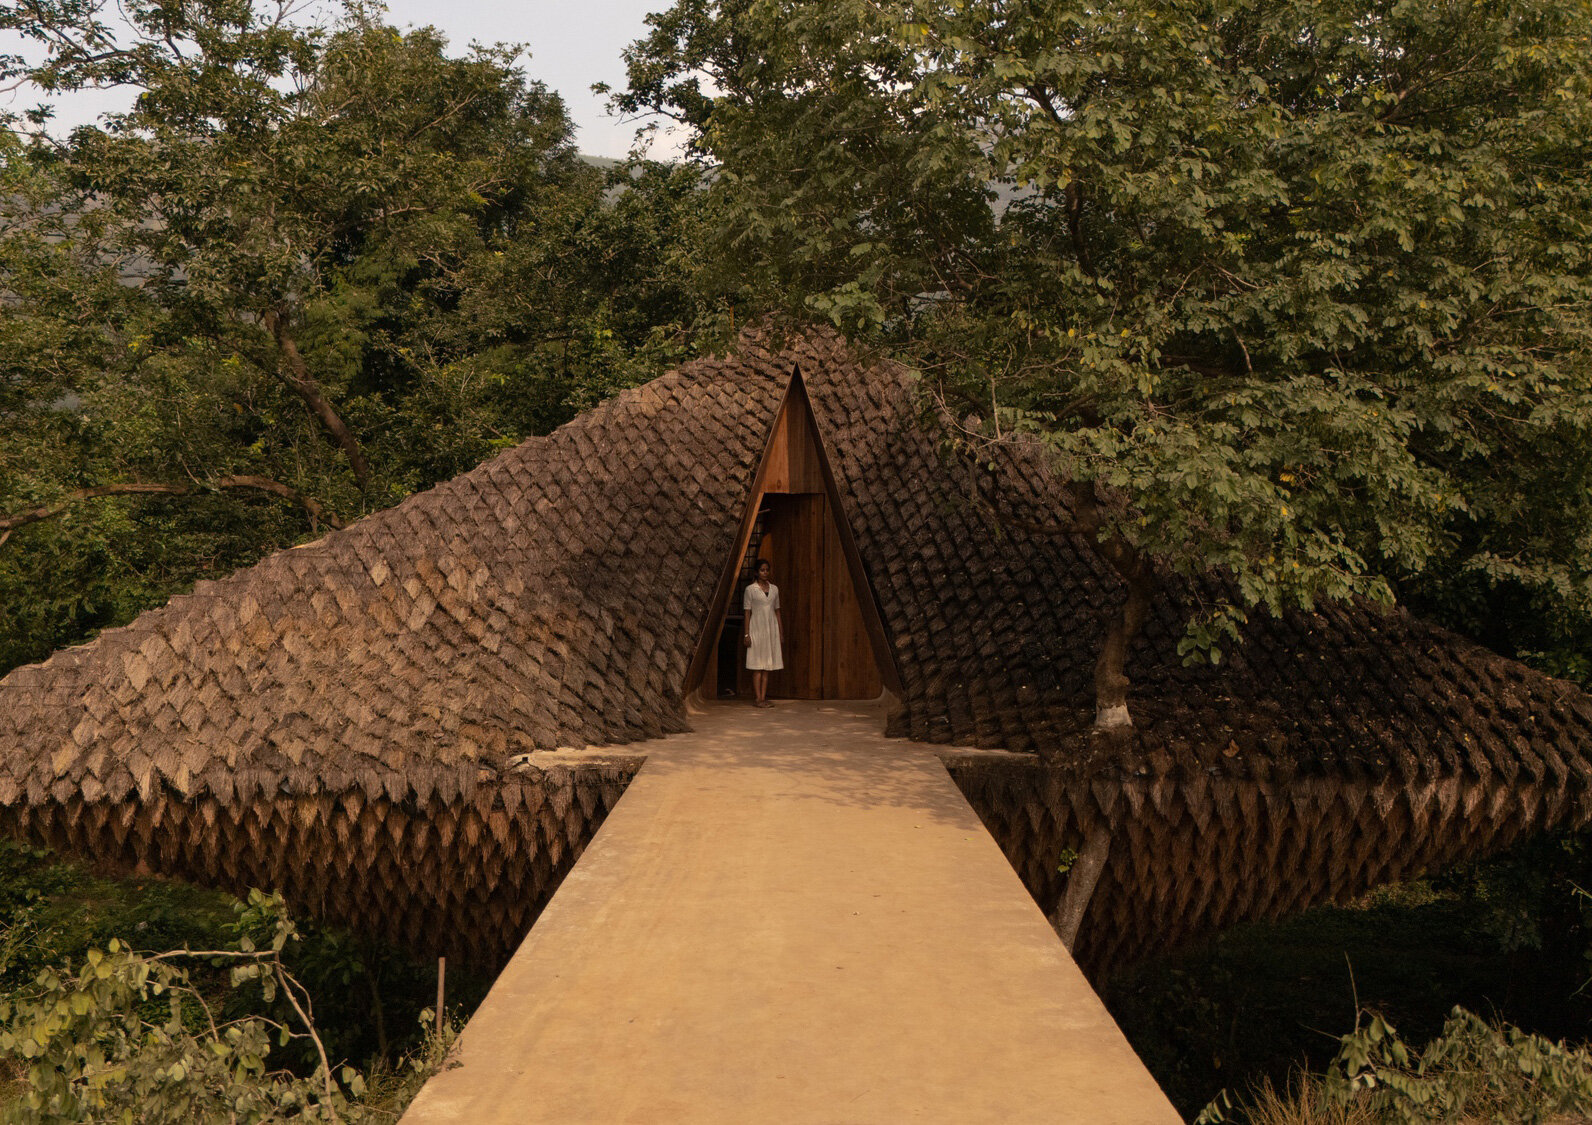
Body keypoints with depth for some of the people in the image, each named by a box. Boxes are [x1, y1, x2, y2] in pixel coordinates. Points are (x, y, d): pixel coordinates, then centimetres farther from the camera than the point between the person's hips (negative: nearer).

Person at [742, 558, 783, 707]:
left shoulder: (774, 589, 10)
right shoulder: (750, 589, -2)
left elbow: (777, 610, 15)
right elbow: (747, 612, -3)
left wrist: (780, 630, 10)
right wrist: (746, 634, -7)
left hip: (771, 629, 5)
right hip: (756, 628, -5)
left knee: (767, 665, 4)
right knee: (757, 666, -4)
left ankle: (763, 698, 7)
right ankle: (758, 699, -4)